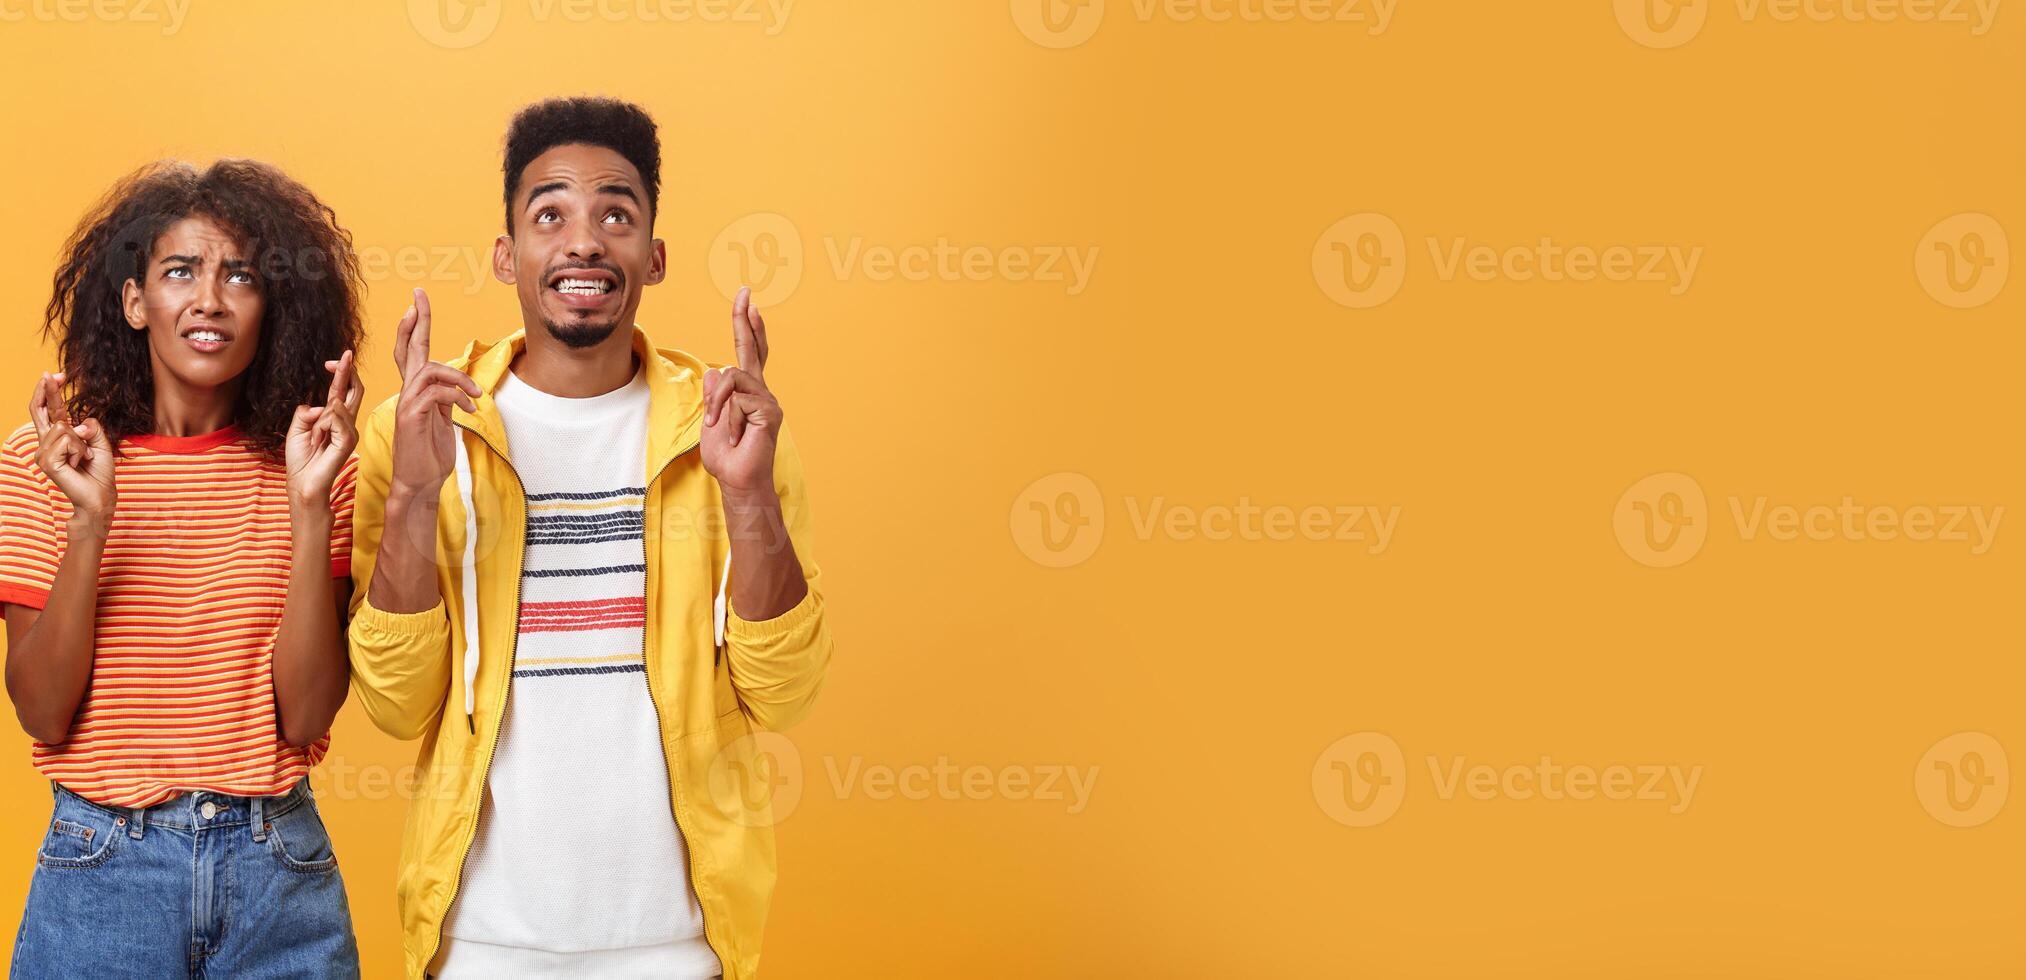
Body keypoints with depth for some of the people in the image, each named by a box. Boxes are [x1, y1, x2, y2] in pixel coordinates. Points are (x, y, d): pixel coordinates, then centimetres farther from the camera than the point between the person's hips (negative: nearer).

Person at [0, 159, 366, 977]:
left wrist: (308, 510, -16)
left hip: (278, 870, 1)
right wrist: (89, 521, -17)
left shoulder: (314, 468, 1)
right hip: (102, 868, -1)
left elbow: (306, 716, -8)